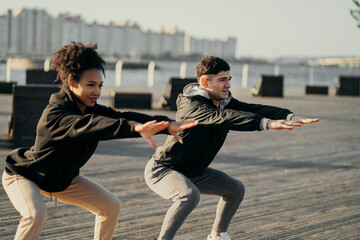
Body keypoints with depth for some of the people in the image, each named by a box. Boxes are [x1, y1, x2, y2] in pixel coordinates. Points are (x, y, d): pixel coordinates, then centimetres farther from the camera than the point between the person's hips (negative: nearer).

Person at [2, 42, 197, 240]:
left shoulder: (92, 110, -12)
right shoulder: (54, 115, -35)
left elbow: (123, 117, -25)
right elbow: (87, 126, -54)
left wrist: (167, 125, -42)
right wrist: (134, 128, -69)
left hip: (62, 177, 8)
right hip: (23, 175, -8)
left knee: (111, 206, 2)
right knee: (36, 215, -35)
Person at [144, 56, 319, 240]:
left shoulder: (224, 101, -4)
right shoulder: (191, 105, -29)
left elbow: (252, 109, -17)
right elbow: (222, 117, -46)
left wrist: (290, 117, -34)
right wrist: (266, 123, -57)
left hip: (192, 172, 9)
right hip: (161, 170, -9)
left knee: (236, 189, 13)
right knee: (189, 196, -36)